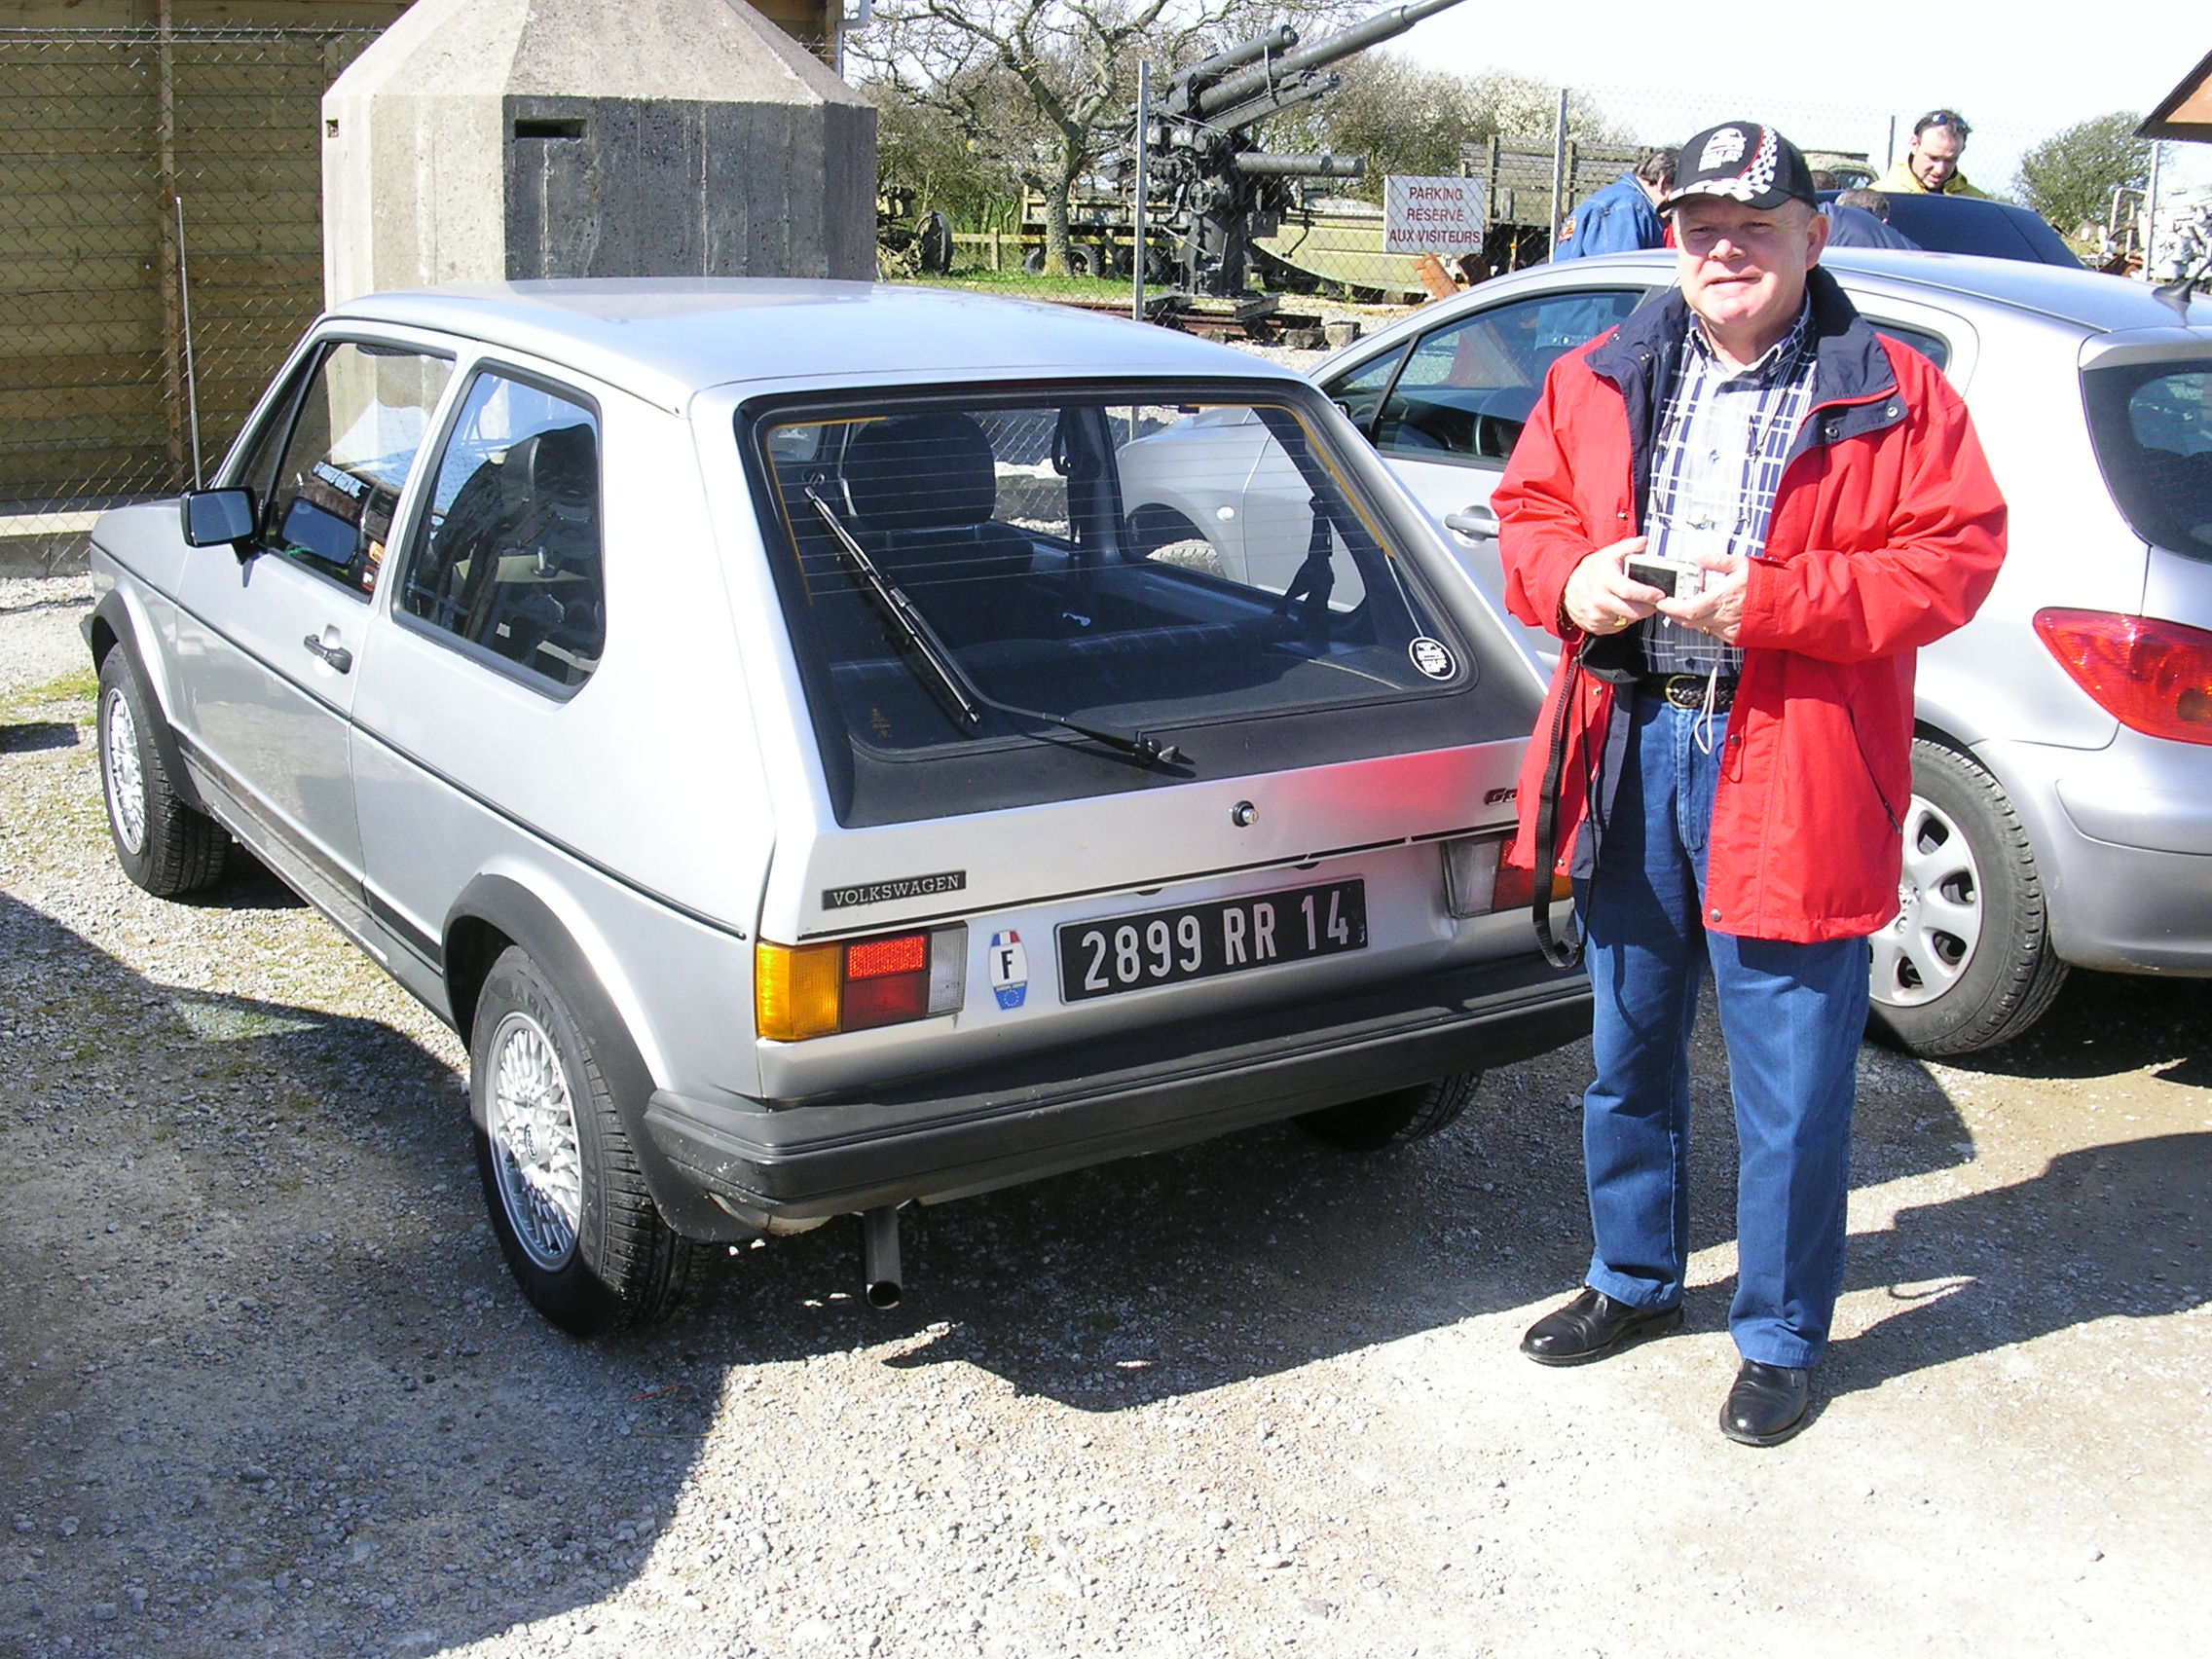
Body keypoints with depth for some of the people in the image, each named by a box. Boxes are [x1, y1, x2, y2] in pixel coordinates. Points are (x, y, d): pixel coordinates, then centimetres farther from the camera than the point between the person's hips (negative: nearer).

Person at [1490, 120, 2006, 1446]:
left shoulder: (1894, 397, -3)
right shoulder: (1600, 383, 9)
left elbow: (1957, 557, -9)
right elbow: (1529, 514, 14)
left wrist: (1772, 600, -21)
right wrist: (1571, 578, -10)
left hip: (1788, 773, -4)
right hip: (1630, 751, 5)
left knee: (1792, 1087, 3)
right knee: (1629, 1050, 19)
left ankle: (1783, 1337, 23)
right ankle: (1637, 1281, 39)